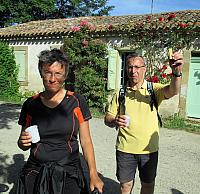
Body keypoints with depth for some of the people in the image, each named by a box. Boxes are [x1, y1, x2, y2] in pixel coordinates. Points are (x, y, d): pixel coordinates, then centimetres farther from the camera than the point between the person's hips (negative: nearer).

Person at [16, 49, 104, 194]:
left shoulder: (76, 102, -7)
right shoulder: (30, 104, -1)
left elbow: (85, 141, -4)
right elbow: (23, 145, 9)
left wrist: (93, 174, -11)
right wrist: (23, 142, -14)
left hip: (69, 174, -2)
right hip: (35, 174, 2)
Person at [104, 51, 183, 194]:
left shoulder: (154, 89, -5)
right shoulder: (120, 93, 0)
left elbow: (172, 91, -25)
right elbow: (108, 118, 2)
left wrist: (176, 73, -46)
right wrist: (115, 121, -22)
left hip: (149, 149, 0)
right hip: (125, 149, 1)